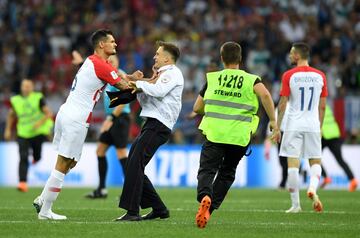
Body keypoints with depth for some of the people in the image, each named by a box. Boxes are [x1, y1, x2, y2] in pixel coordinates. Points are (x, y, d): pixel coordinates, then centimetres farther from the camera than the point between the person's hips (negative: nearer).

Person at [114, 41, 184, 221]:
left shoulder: (172, 73, -2)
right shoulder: (164, 75, 28)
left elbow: (158, 91, -21)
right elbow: (146, 102, 27)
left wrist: (140, 84, -9)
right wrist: (138, 89, 11)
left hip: (158, 125, -10)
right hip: (152, 125, 10)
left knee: (135, 164, -17)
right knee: (133, 166, 7)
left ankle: (132, 212, -21)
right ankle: (159, 209, 11)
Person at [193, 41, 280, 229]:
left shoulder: (211, 79, 10)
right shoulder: (251, 80, 6)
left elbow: (197, 108, 15)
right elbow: (265, 95, -15)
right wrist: (273, 122, -11)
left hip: (214, 134, -1)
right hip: (239, 136, 1)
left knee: (207, 169, -3)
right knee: (227, 173, 16)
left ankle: (204, 197, -35)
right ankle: (209, 210, 5)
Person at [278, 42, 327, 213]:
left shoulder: (289, 75, -4)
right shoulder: (320, 76, 5)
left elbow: (283, 104, -5)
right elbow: (322, 106, 8)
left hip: (294, 126, -2)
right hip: (313, 125, 2)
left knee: (293, 164, 0)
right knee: (315, 162, 13)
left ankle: (295, 204, 1)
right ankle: (313, 187, -15)